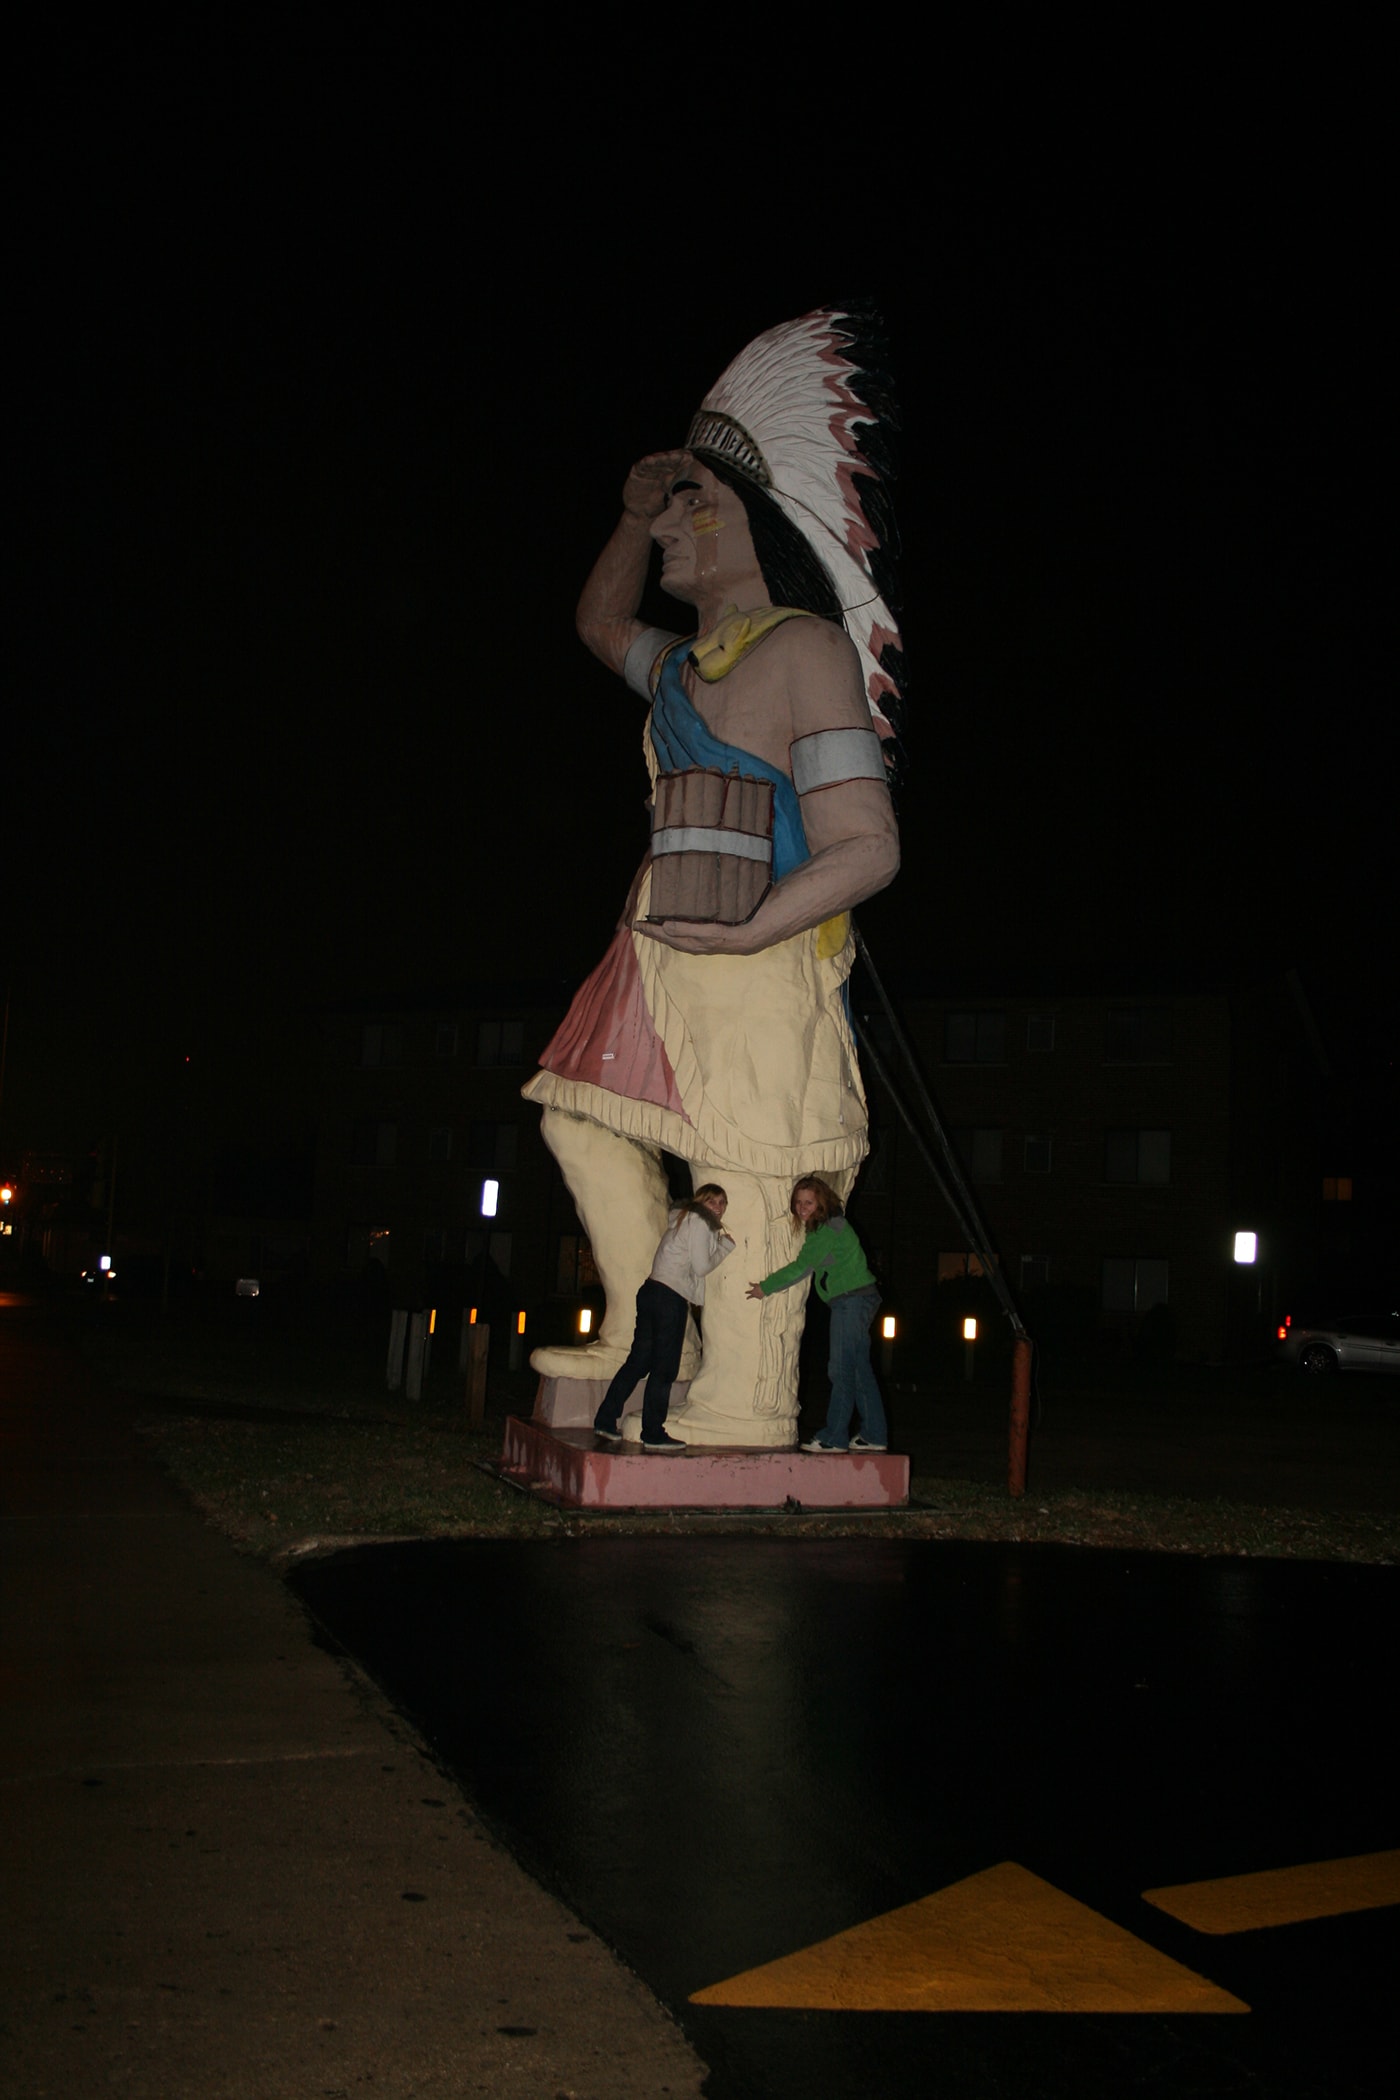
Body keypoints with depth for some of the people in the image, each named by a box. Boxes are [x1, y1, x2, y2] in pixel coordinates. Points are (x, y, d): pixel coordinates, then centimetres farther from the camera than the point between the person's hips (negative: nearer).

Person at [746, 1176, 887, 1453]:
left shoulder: (827, 1231, -16)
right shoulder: (821, 1227, 14)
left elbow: (802, 1267, -19)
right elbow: (806, 1266, 21)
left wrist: (765, 1287, -12)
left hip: (853, 1300, -10)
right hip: (855, 1299, 10)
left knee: (841, 1369, -7)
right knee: (859, 1369, 13)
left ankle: (834, 1437, -4)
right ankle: (873, 1435, 18)